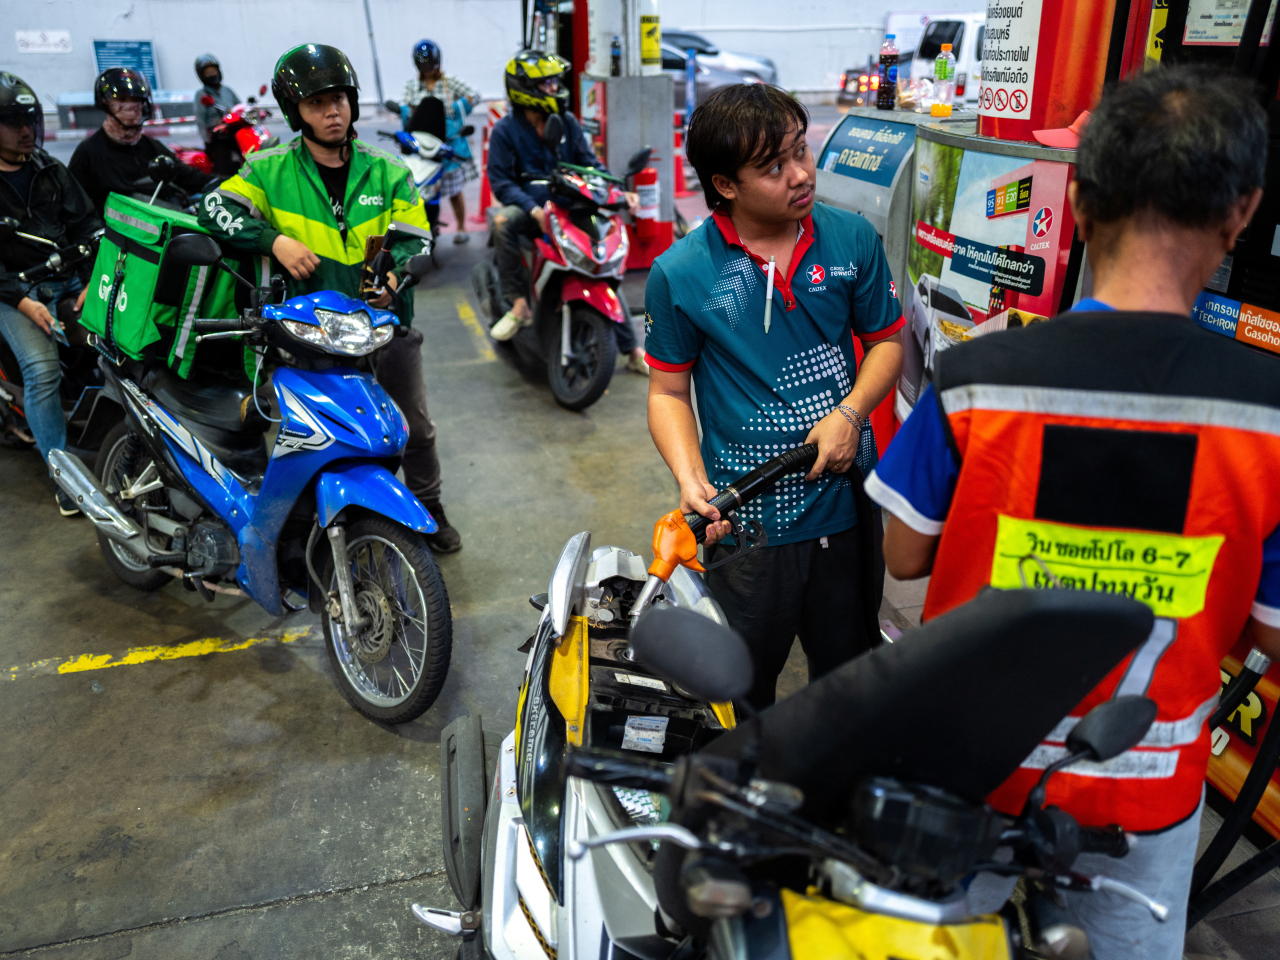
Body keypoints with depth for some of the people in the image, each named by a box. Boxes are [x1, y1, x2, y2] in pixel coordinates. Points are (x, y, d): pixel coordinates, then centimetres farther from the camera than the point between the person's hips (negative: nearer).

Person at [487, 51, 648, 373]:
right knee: (504, 221, -38)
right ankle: (518, 303, -27)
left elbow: (591, 164, 10)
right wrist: (534, 210, -27)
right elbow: (501, 181, -10)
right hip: (528, 207, -3)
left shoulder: (567, 123, 9)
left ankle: (631, 349, 0)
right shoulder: (505, 130, -2)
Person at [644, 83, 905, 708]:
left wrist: (851, 413, -11)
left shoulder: (852, 239, -2)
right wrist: (691, 481, -18)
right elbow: (669, 391, -3)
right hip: (745, 519, -3)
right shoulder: (680, 273, -10)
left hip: (847, 499, 3)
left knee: (850, 666, 22)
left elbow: (887, 340, 7)